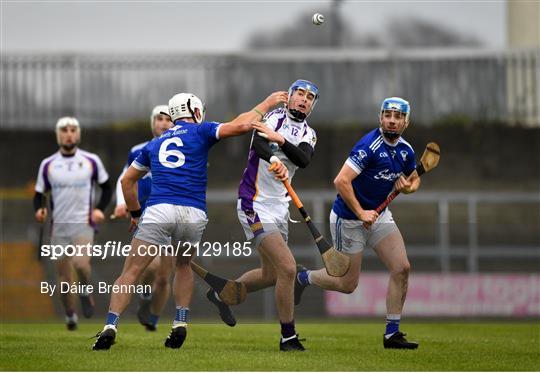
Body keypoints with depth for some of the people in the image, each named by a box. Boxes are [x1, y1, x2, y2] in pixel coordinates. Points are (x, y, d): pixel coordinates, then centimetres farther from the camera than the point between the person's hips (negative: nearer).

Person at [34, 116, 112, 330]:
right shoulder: (48, 165, 4)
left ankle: (85, 291, 5)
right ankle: (70, 315, 25)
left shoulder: (91, 161, 2)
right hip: (59, 226, 2)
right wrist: (39, 209, -12)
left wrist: (99, 209, -3)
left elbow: (107, 188, 12)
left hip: (83, 223, -2)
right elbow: (39, 194, 10)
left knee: (81, 263, -26)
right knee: (63, 276, 4)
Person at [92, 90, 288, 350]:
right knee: (183, 265, 26)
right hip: (193, 214, -1)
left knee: (131, 272, 1)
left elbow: (127, 180, 31)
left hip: (159, 211, 1)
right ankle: (180, 325, 14)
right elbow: (240, 126, 2)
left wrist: (135, 213, 41)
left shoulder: (155, 144, 26)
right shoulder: (199, 132, 14)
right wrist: (267, 104, 15)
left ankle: (110, 326, -15)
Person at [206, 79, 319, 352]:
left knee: (271, 275, 19)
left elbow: (303, 159, -12)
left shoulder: (307, 134, 11)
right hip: (255, 204, -8)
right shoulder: (273, 117, -5)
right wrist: (275, 161, -47)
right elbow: (258, 142, -26)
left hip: (279, 207, 8)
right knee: (287, 268, -17)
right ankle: (288, 337, -7)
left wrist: (280, 139, -30)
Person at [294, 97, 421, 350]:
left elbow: (414, 179, 20)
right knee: (348, 284, 0)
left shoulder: (405, 150, 1)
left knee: (401, 267, -9)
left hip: (379, 215, 7)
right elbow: (341, 181, -29)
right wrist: (360, 213, -26)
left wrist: (408, 186, -4)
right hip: (348, 218, -7)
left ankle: (392, 333, -1)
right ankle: (303, 278, 30)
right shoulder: (369, 146, -24)